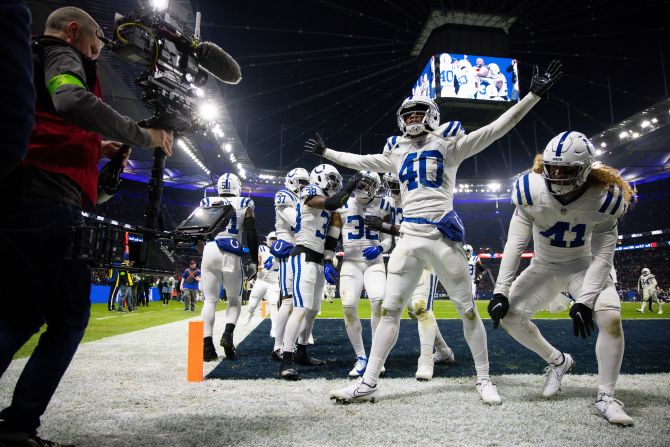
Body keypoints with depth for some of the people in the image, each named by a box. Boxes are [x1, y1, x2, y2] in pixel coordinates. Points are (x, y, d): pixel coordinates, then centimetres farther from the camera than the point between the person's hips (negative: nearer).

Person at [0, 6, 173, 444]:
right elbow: (72, 101, -21)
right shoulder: (61, 54, 4)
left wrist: (94, 149, 25)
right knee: (69, 316, -3)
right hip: (47, 199, -9)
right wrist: (143, 136, -13)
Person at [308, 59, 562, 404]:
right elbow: (360, 161, 29)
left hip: (443, 236, -3)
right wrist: (326, 152, 36)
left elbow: (495, 129, -1)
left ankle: (483, 380, 21)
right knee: (390, 309, 1)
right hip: (408, 238, 4)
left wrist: (534, 95, -7)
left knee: (466, 308, 5)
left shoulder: (448, 144, 6)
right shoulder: (397, 152, 17)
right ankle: (368, 383, 7)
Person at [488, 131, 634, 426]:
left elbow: (602, 256, -20)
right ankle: (558, 361, 15)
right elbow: (515, 244, -20)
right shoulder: (532, 191, -23)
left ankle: (606, 398, -5)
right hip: (544, 268, 2)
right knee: (508, 315, -11)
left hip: (583, 267, -1)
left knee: (611, 318, -25)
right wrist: (500, 291, -23)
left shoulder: (604, 198, -24)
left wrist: (584, 301, -28)